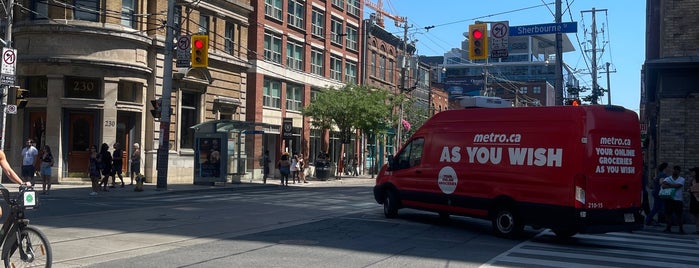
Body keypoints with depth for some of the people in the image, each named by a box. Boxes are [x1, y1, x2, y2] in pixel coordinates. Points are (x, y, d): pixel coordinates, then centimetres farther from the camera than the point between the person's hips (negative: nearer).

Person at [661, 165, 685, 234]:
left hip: (678, 200, -1)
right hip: (669, 199, 1)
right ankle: (668, 228, 9)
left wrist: (668, 184, -7)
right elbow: (663, 185, -10)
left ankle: (681, 229, 10)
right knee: (668, 214, 2)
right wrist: (673, 186, -17)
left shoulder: (682, 179, 5)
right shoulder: (668, 179, 8)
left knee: (679, 215, 1)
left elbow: (677, 185, -14)